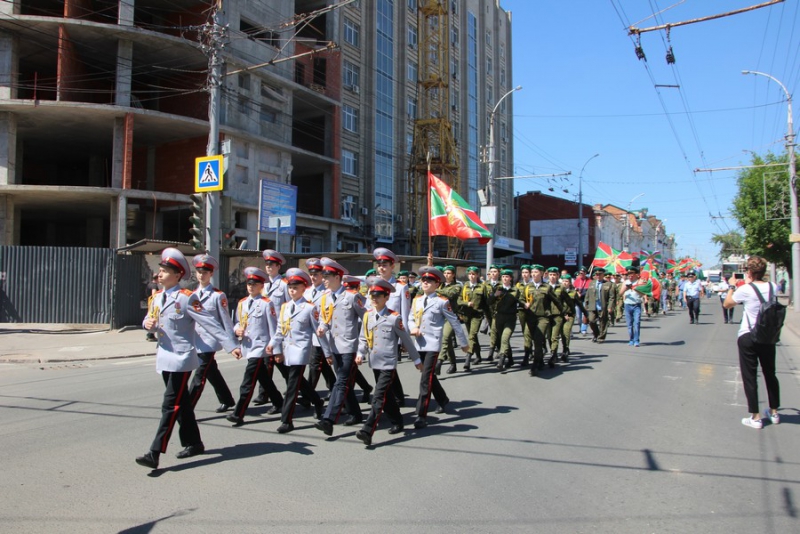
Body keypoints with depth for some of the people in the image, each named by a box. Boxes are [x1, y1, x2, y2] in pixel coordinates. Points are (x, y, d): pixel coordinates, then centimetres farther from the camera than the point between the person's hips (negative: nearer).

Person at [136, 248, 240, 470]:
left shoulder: (186, 298, -14)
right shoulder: (157, 297, 8)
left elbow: (210, 323, -16)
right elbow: (149, 322, 19)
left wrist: (231, 345, -20)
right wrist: (148, 323, -7)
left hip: (181, 359, -8)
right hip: (164, 358, 8)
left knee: (171, 405, -7)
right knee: (181, 403, 15)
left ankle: (155, 453, -7)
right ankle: (193, 443, 27)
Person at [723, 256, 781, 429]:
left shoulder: (745, 290, -15)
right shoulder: (773, 287, -2)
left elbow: (727, 304, -1)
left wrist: (731, 287, 10)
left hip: (747, 337, -5)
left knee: (750, 377, 3)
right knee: (770, 374, 18)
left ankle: (755, 417, 5)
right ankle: (774, 412, 30)